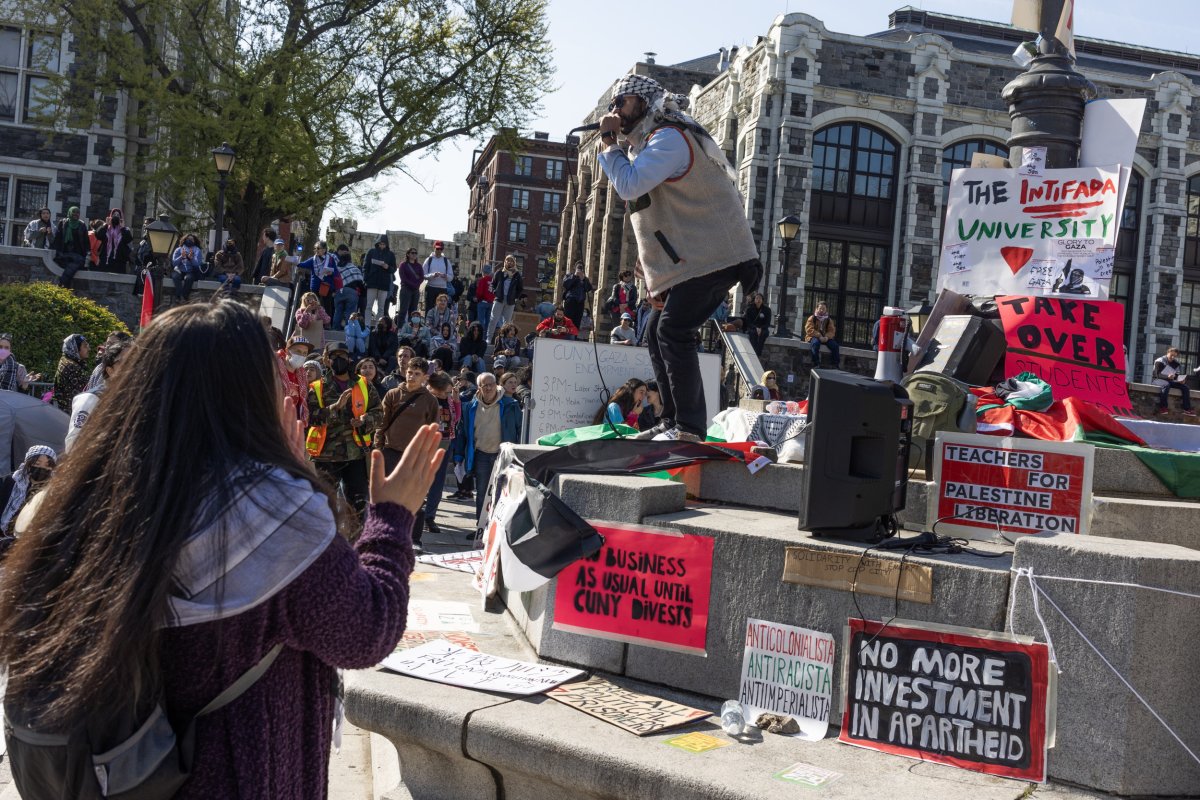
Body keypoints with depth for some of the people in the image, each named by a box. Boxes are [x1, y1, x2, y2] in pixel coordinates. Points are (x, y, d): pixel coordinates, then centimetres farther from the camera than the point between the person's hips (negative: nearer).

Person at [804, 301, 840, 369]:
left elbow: (832, 331, 4)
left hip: (825, 338, 3)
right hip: (813, 337, -3)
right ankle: (816, 364, -39)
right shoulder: (812, 318, 1)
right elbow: (809, 330, -11)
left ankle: (836, 365, -15)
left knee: (834, 344, -23)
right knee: (816, 342, -39)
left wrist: (827, 337, -19)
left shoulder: (829, 320, 12)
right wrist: (819, 336, -23)